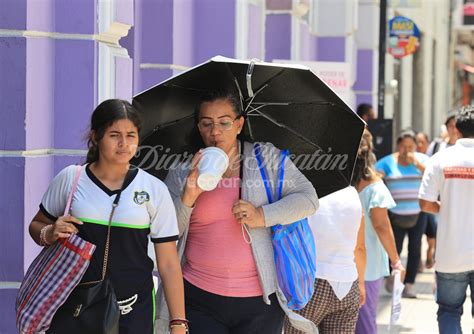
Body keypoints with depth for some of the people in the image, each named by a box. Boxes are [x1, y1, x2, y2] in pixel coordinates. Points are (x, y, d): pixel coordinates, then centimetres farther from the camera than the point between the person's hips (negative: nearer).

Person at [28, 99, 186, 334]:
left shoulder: (154, 190, -3)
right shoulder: (69, 179, -2)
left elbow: (168, 264, -1)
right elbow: (36, 226, 13)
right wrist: (50, 234, -10)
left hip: (134, 311, 0)